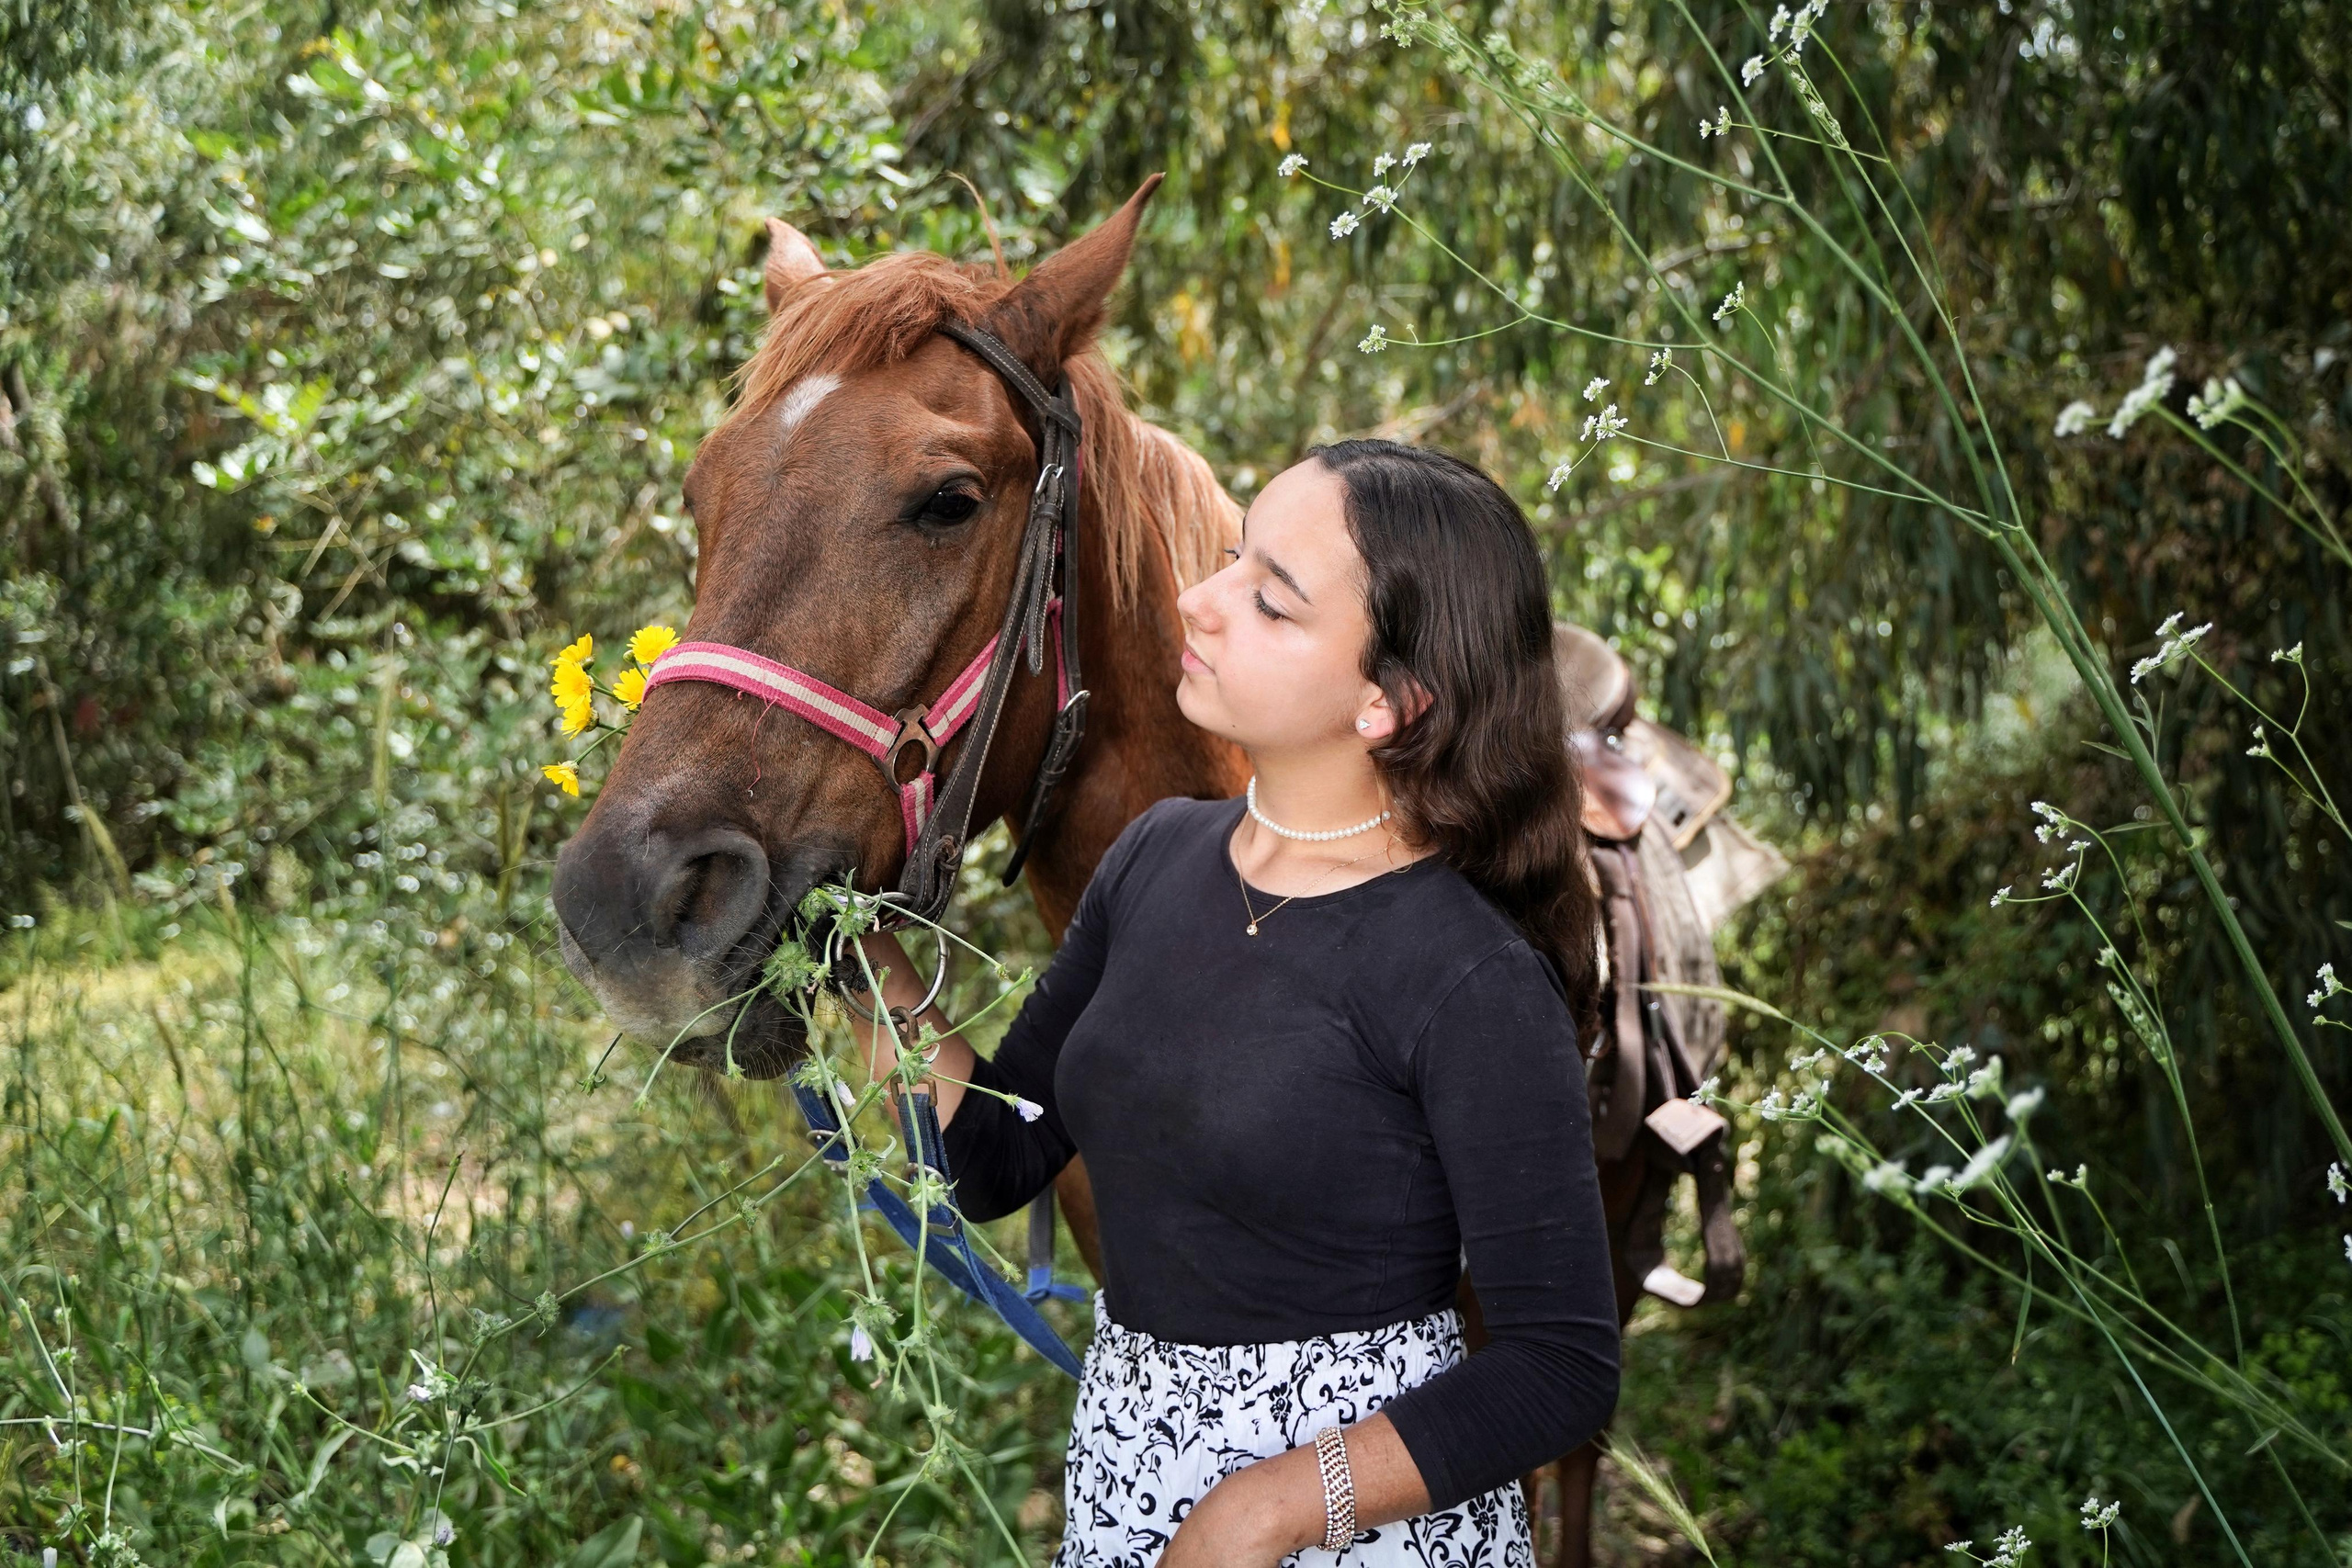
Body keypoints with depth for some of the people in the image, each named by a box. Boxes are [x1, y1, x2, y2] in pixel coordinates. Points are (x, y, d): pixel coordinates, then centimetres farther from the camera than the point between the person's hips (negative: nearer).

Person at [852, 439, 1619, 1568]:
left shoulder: (1474, 985, -20)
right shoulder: (1157, 858, 0)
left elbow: (1560, 1369, -19)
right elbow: (992, 1158, 6)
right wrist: (858, 949, -5)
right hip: (1121, 1468, 7)